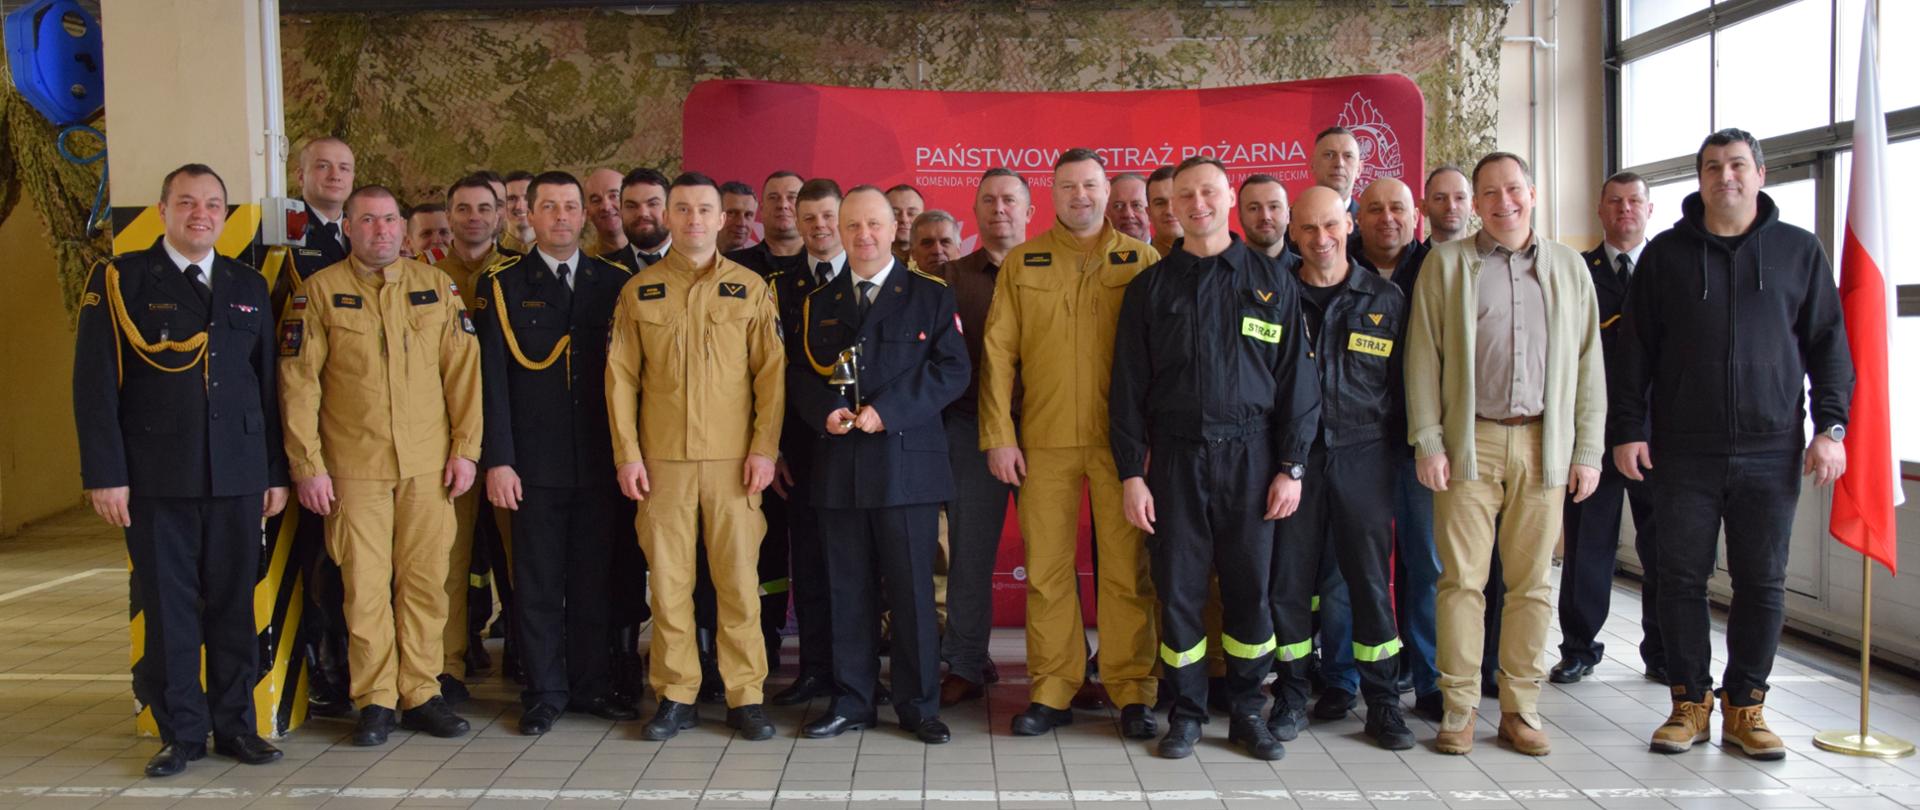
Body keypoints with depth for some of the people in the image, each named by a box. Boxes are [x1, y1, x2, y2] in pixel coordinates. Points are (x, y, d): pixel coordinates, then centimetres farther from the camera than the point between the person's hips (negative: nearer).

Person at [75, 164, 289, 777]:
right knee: (168, 609, 4)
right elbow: (95, 385, -3)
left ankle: (234, 725, 18)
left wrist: (276, 471, 8)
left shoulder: (249, 286, 12)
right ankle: (180, 731, 16)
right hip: (156, 477, -2)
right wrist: (105, 474, -10)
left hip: (237, 476, 3)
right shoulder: (120, 281, 2)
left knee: (234, 605, 7)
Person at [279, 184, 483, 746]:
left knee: (425, 581, 5)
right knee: (365, 585, 2)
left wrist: (465, 448, 1)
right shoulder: (320, 292, 2)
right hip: (354, 467, -1)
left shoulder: (436, 287, 8)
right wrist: (307, 465, -5)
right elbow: (298, 383, 0)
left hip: (428, 466, 2)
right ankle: (376, 701, 15)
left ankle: (421, 694, 17)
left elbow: (463, 369, 7)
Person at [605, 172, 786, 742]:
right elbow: (621, 377, 7)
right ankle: (675, 696, 14)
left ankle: (745, 697, 11)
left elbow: (771, 372, 3)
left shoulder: (750, 288, 7)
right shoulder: (639, 290, 8)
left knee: (739, 578, 0)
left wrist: (764, 448, -5)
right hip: (661, 458, 1)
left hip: (733, 458, -1)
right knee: (667, 578, 3)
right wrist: (626, 453, -1)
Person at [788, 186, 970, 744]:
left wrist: (888, 410, -14)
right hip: (839, 467, 3)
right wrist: (824, 411, -8)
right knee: (849, 589, 8)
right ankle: (851, 702, 18)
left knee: (912, 588, 1)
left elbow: (951, 370, -3)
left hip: (907, 462, -3)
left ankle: (919, 705, 12)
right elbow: (798, 374, 13)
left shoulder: (931, 296, 5)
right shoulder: (818, 305, 16)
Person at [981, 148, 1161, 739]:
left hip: (1123, 439, -1)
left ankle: (1132, 692, 12)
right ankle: (1052, 691, 15)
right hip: (1044, 440, 1)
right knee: (1046, 568, 5)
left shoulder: (1142, 260, 7)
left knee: (1128, 568, 2)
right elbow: (997, 353, 6)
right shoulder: (1022, 263, 10)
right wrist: (998, 436, -1)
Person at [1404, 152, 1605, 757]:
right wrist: (1427, 442, -6)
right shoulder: (1445, 263, 6)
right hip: (1469, 441, -2)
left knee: (1531, 581, 5)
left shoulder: (1568, 267, 12)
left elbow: (1588, 362, 10)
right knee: (1462, 578, -1)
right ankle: (1458, 707, 8)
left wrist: (1587, 449, 4)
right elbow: (1423, 357, 2)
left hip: (1543, 444, 2)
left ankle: (1521, 706, 15)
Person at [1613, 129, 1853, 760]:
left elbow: (1828, 344, 9)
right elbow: (1635, 350, 5)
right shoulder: (1665, 254, 6)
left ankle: (1744, 706, 16)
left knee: (1763, 583, 5)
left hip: (1771, 451, 1)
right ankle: (1690, 702, 15)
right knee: (1682, 579, 3)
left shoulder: (1799, 251, 8)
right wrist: (1629, 430, 0)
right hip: (1684, 453, 0)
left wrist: (1830, 426, 0)